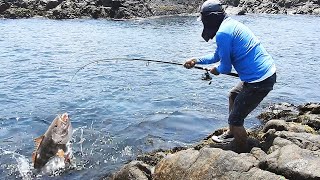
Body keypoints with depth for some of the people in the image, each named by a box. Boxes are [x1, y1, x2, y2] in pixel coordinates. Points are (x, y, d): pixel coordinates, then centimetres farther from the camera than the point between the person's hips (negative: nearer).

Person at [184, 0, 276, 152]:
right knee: (233, 95, 30)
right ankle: (232, 133, 45)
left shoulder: (222, 33, -19)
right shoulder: (231, 24, 12)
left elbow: (226, 67, -14)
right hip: (268, 72, 11)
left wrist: (217, 70, 8)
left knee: (235, 120, -1)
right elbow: (217, 55, 24)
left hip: (259, 80, -11)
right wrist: (196, 61, 23)